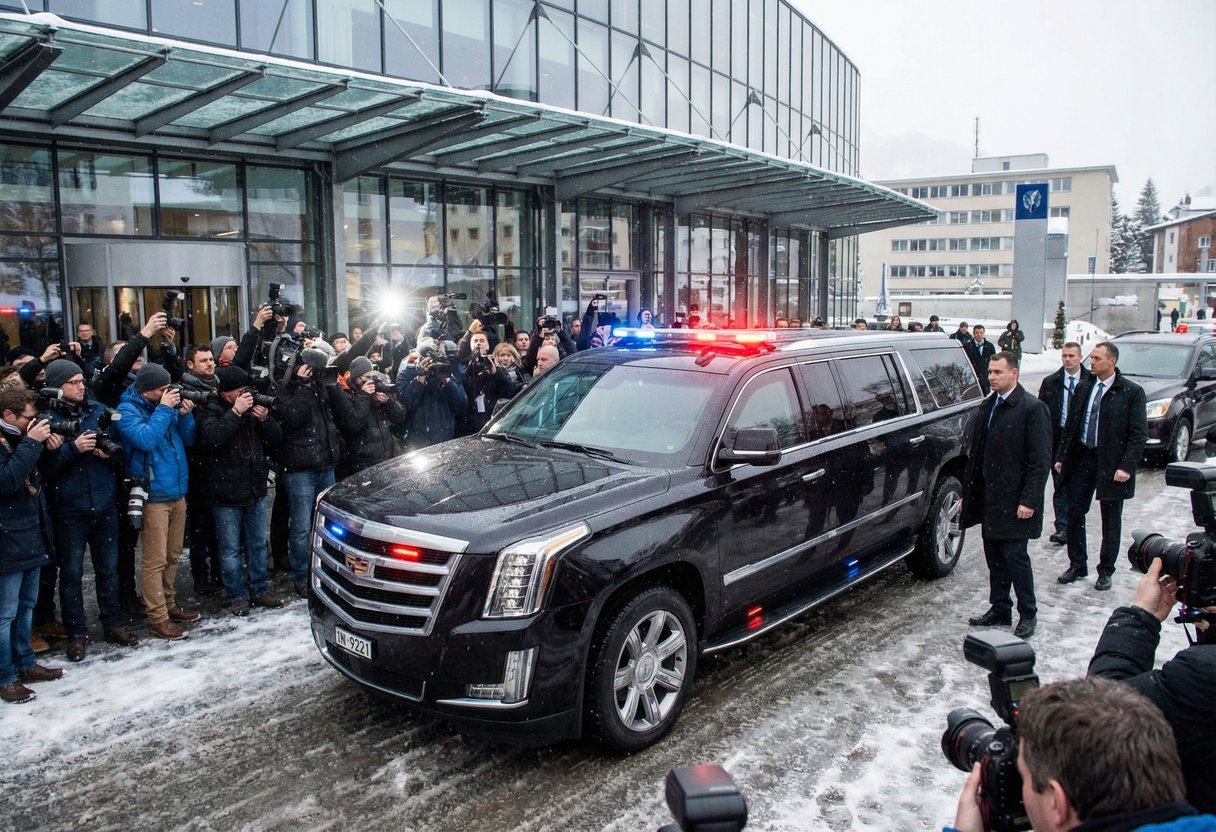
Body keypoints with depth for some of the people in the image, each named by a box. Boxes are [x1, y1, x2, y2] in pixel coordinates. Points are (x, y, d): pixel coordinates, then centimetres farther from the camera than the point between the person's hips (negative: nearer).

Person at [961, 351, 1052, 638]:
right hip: (989, 497, 7)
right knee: (994, 556, 14)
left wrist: (1029, 500, -18)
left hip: (1014, 500, -7)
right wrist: (968, 493, 14)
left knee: (1015, 555, -1)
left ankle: (1027, 615, 15)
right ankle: (1000, 610, 26)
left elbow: (1040, 460, -14)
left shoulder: (1032, 408, -11)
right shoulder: (988, 406, 11)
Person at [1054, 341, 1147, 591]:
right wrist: (1061, 456, 7)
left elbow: (1139, 433, -10)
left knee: (1111, 521, 9)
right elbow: (1071, 425, 12)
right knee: (1074, 514, 7)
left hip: (1111, 464, -4)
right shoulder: (1084, 388, 7)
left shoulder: (1131, 392, -8)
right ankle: (1077, 565, 22)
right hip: (1081, 458, 4)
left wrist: (1126, 466, -17)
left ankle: (1106, 571, 22)